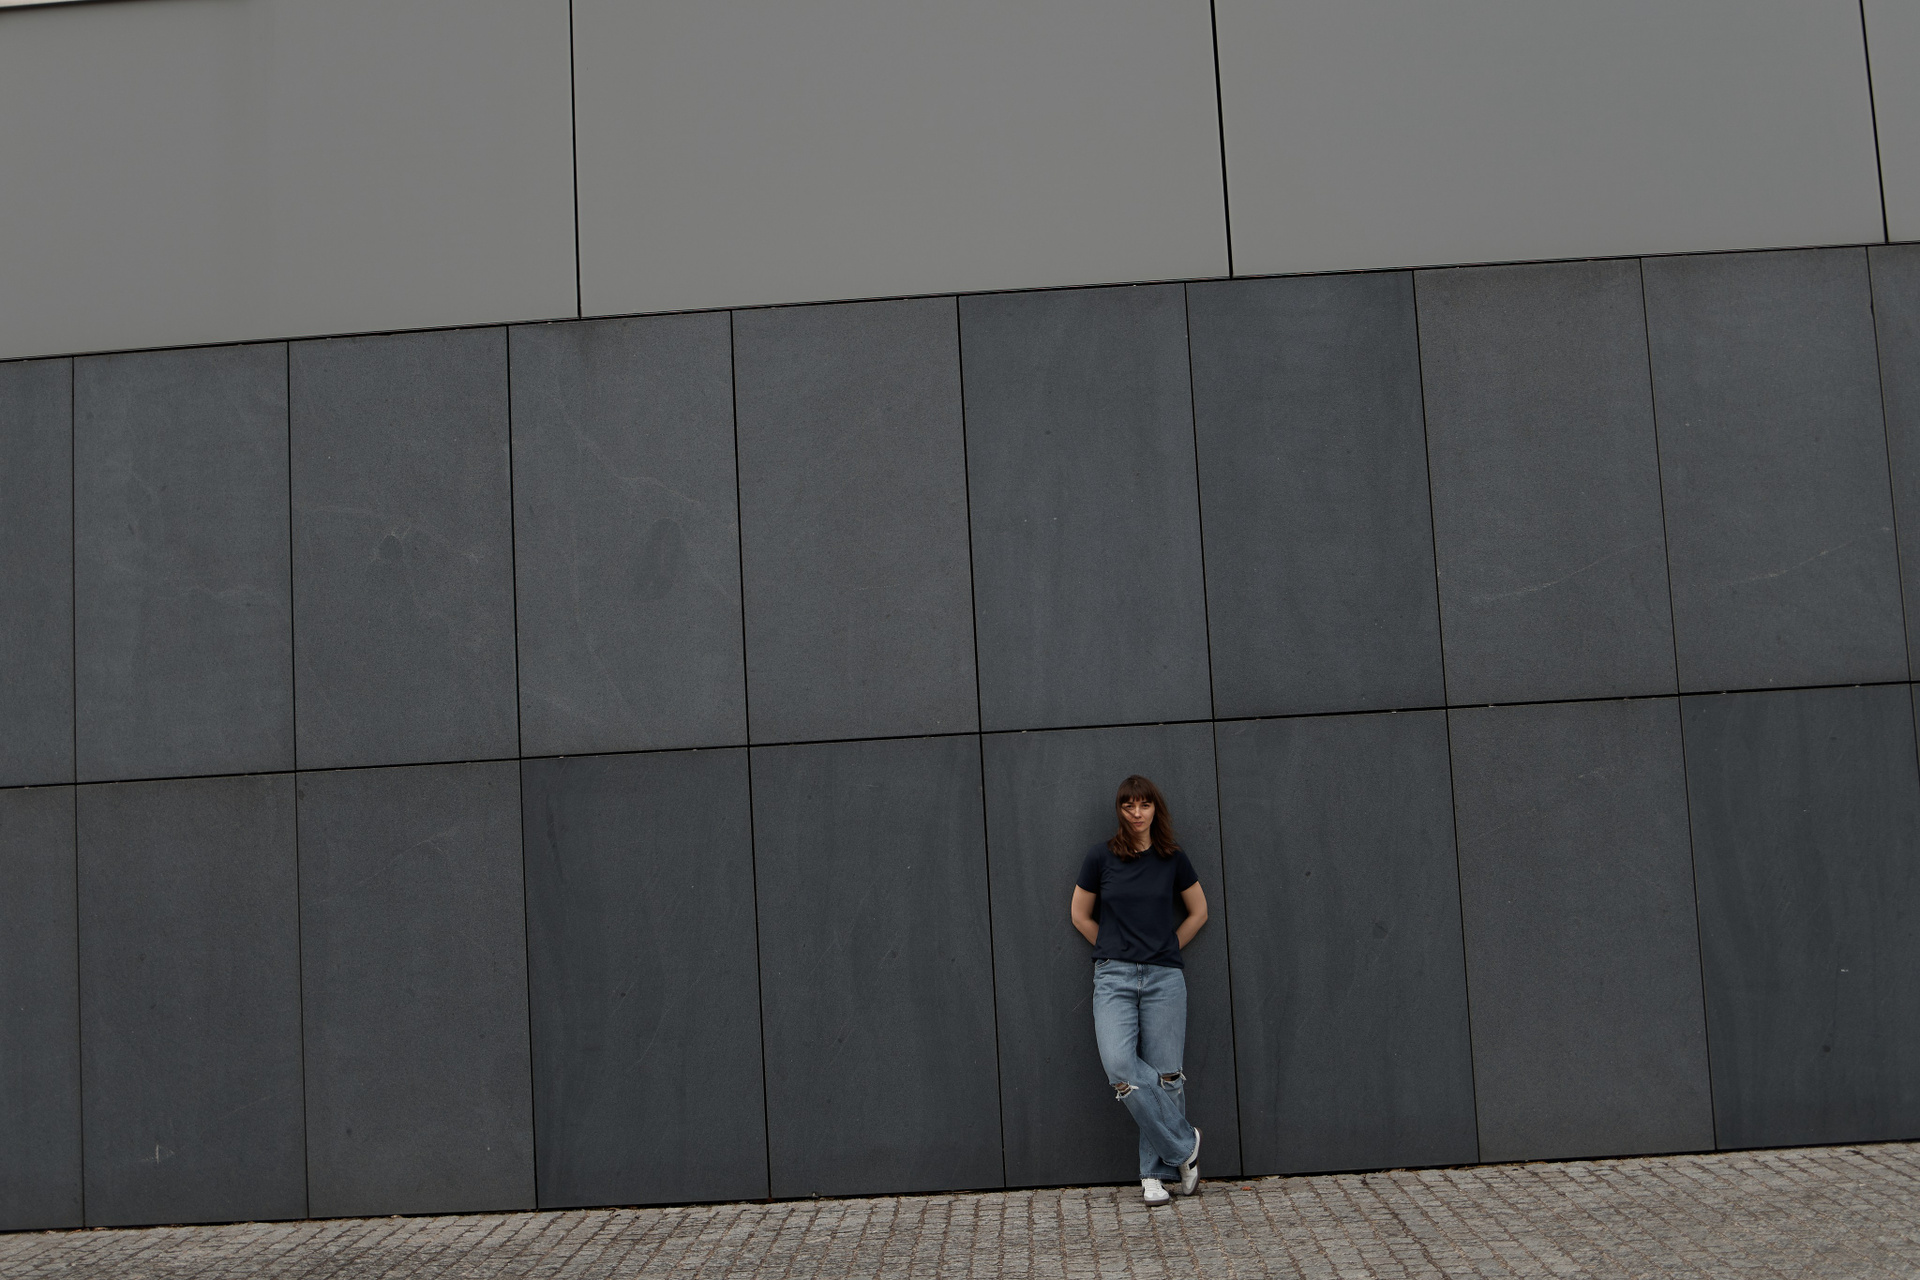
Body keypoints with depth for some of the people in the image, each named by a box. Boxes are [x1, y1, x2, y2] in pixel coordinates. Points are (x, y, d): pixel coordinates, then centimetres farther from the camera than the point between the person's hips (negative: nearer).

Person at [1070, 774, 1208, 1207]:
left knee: (1165, 1073, -1)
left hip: (1164, 977, 1)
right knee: (1120, 1065, -18)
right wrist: (1115, 950, 10)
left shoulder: (1173, 858, 5)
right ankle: (1184, 1146, -5)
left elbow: (1198, 912, 17)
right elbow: (1081, 915, 12)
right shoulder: (1101, 858, 2)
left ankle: (1156, 1172, 10)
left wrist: (1167, 948, 10)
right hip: (1114, 977, -1)